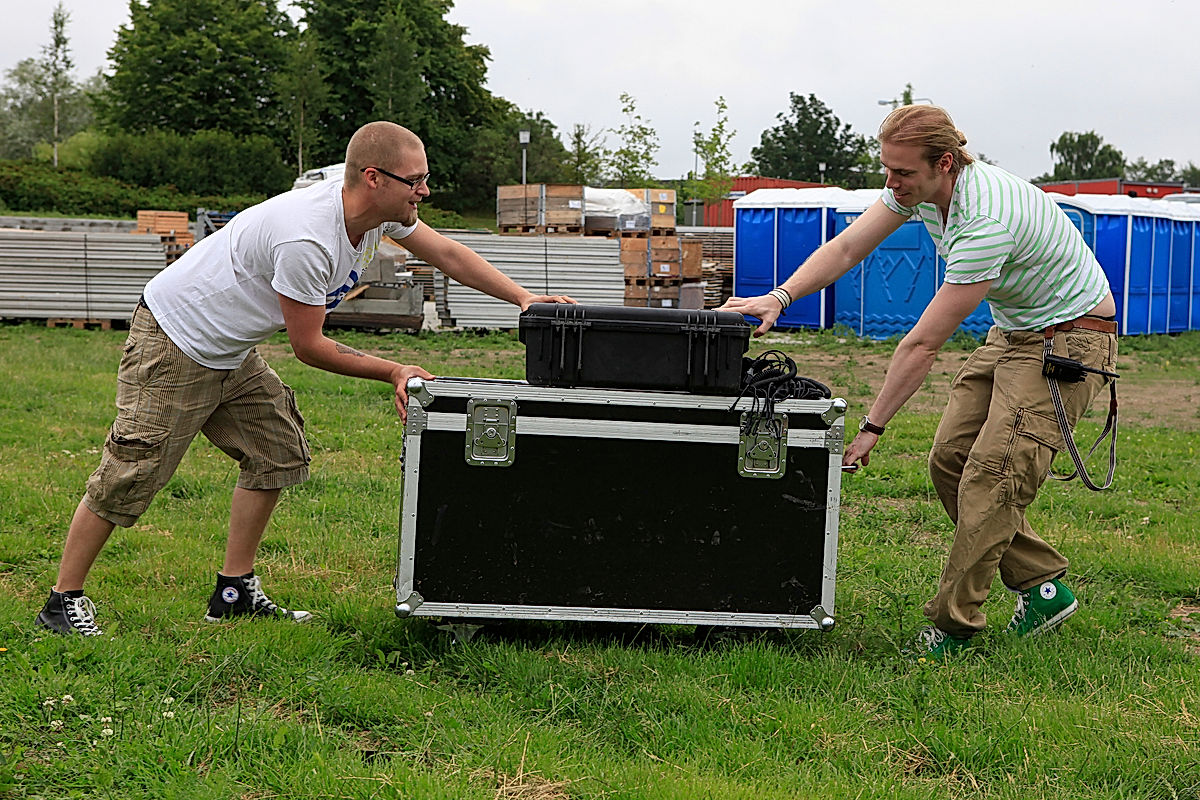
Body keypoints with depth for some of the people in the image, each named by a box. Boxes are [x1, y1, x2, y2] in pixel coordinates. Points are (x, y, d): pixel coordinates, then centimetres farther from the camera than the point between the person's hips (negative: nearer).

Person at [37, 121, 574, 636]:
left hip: (231, 352, 9)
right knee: (130, 476, -6)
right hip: (174, 345, -9)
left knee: (278, 453, 5)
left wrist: (524, 298, 1)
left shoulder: (381, 210, -7)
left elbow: (449, 255, 7)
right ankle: (64, 601, 5)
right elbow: (308, 347, -23)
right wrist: (394, 373, -16)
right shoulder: (305, 240, -34)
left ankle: (235, 593, 13)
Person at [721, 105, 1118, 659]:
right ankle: (1041, 587, 12)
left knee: (993, 473, -17)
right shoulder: (918, 188, -8)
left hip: (1069, 338, -9)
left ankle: (953, 626, -9)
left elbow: (924, 343, -30)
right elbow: (846, 248, -1)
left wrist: (872, 426, -24)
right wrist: (781, 296, -17)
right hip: (1011, 332, 10)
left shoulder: (986, 219, -34)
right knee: (950, 460, 3)